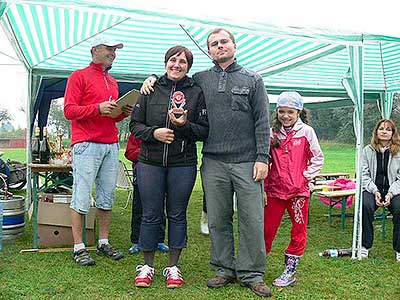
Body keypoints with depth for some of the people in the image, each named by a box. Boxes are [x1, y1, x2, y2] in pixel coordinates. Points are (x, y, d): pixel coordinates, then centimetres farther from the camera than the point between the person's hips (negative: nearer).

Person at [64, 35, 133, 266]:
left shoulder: (113, 82, 24)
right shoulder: (79, 77, 3)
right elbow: (69, 110, -6)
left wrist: (124, 113, 7)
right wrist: (98, 108, -17)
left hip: (111, 145, 7)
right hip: (87, 145, -7)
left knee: (107, 197, 7)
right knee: (82, 197, -5)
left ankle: (104, 243, 17)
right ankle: (79, 247, 3)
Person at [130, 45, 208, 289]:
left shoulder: (196, 92, 4)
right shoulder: (151, 89, 6)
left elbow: (205, 130, 2)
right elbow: (135, 124, 7)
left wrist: (184, 125, -16)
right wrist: (153, 133, -12)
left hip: (183, 164, 0)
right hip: (150, 162, 1)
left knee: (177, 214, 8)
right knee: (151, 215, 6)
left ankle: (173, 267, 23)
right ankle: (147, 266, 23)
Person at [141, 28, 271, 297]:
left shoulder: (253, 79, 7)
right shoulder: (200, 80, 11)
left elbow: (262, 121, 3)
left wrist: (262, 158, -5)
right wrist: (153, 78, 6)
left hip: (247, 162, -1)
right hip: (213, 163, 2)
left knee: (252, 220, 1)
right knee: (218, 220, 8)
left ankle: (252, 273, 15)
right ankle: (225, 269, 23)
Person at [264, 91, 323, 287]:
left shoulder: (306, 131, 0)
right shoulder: (272, 133, 3)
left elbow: (317, 158, 7)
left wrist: (307, 177, -3)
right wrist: (263, 188, 2)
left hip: (299, 190, 0)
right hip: (274, 189, 1)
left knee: (298, 231, 6)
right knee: (266, 230, 4)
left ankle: (290, 271, 19)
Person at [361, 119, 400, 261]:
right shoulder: (368, 150, 6)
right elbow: (364, 174, 2)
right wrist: (375, 191, -11)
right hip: (372, 189, 1)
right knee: (365, 206, -30)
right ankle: (365, 246, -14)